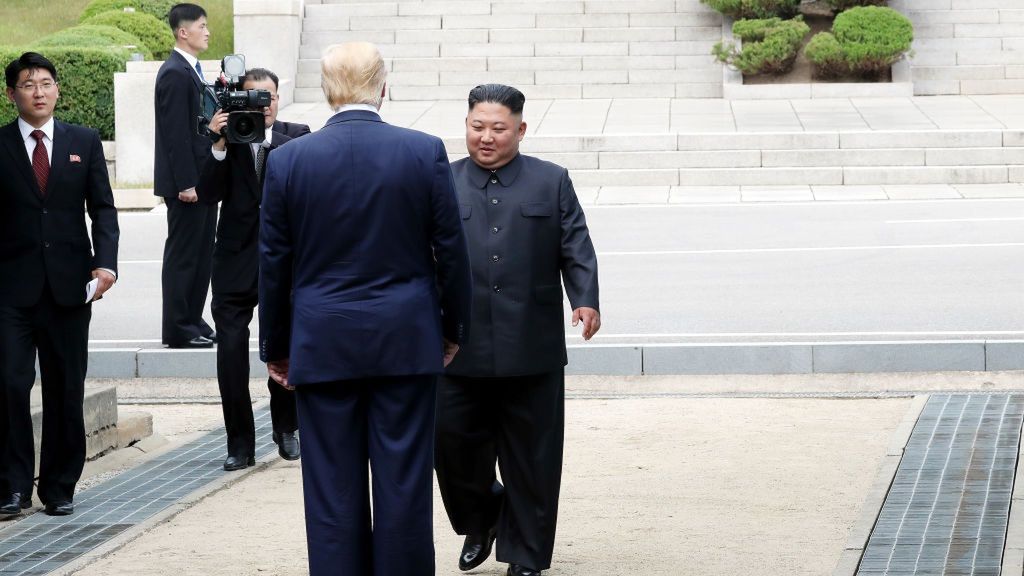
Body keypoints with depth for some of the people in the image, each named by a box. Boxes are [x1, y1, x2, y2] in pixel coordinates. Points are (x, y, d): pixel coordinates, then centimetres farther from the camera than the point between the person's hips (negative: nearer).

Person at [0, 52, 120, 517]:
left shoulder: (84, 142, 9)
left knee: (66, 391, 6)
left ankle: (60, 487, 16)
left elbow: (102, 208, 6)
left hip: (69, 285, 2)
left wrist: (105, 263, -8)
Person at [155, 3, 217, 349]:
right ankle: (177, 329, 2)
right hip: (186, 182, -9)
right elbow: (176, 134, -19)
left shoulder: (192, 71, 15)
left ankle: (193, 322, 20)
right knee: (182, 254, -3)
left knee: (201, 255, 13)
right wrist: (186, 184, -22)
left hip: (202, 180, 9)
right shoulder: (175, 74, -15)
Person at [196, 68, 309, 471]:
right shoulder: (226, 138, 3)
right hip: (236, 262, 0)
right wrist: (220, 146, -18)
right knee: (230, 350, -6)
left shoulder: (295, 136, 5)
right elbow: (207, 194, -7)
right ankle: (240, 443, 4)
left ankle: (285, 429, 28)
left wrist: (268, 136, -21)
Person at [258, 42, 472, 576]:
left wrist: (275, 346, 12)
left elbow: (273, 264, 2)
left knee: (332, 486, 4)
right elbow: (451, 250, 1)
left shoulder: (288, 160, -3)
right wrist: (453, 327, 14)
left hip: (323, 345, 0)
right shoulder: (425, 152, -4)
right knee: (404, 480, 5)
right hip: (407, 341, 0)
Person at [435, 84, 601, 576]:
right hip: (460, 348, 1)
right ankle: (479, 520, 30)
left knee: (530, 457, 5)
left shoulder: (552, 183, 8)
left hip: (531, 350, -1)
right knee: (452, 442, 1)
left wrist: (585, 300, -12)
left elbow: (576, 248, 3)